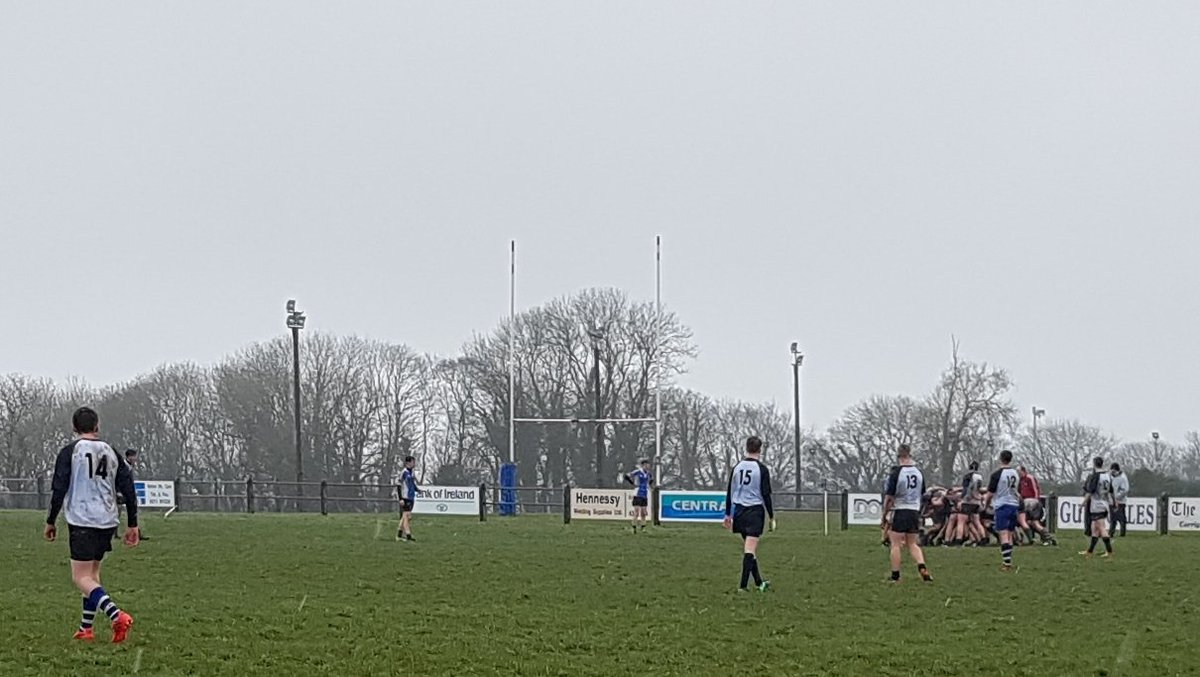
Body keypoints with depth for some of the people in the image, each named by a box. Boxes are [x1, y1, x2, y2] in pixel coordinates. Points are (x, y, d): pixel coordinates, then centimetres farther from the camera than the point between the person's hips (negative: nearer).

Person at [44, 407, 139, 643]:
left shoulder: (70, 451, -3)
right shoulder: (111, 453, 11)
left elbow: (59, 489, -7)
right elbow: (128, 489, 9)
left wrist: (51, 521, 3)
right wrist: (132, 525, 14)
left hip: (82, 521, -5)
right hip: (108, 521, 5)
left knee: (81, 577, -7)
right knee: (92, 573, 19)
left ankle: (116, 615, -28)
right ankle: (86, 628, 19)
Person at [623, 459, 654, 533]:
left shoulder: (648, 473, 8)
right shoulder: (637, 472, -10)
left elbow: (651, 479, 32)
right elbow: (627, 477, -7)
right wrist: (633, 483, -3)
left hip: (645, 496, 6)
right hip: (638, 495, -6)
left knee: (643, 513, 7)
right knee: (636, 512, -9)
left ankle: (643, 528, 14)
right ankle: (634, 529, -2)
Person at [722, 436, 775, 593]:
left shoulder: (737, 468, 8)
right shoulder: (762, 469, -6)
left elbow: (729, 493, 11)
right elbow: (766, 495, -7)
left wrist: (728, 515, 19)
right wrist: (771, 518, 0)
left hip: (739, 510, 5)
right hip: (755, 510, -5)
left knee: (748, 547, 15)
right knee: (750, 548, -8)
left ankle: (759, 582, 24)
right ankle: (743, 585, -15)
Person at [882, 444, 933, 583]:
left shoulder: (896, 473, -14)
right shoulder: (918, 473, 2)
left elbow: (889, 497, -11)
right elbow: (922, 494, 11)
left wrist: (884, 512, 1)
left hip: (900, 511, -5)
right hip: (915, 511, 5)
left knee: (896, 544, 4)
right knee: (913, 544, 14)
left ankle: (895, 576, 5)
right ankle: (922, 568, -7)